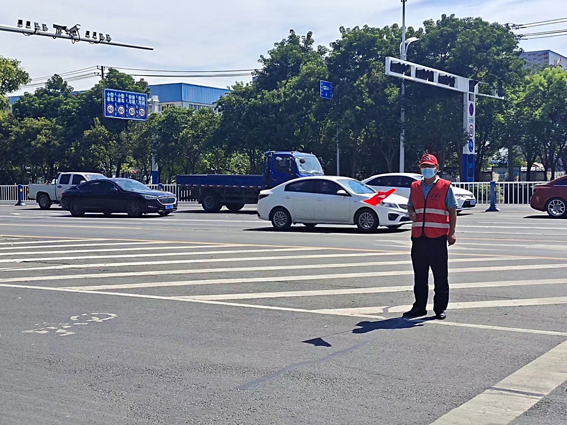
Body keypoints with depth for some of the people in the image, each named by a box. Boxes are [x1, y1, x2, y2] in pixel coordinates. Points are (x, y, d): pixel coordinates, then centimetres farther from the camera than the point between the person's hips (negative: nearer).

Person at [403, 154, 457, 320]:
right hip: (418, 236, 4)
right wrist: (411, 213, -1)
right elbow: (410, 205, 23)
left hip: (438, 237, -4)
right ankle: (419, 307, 19)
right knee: (419, 275, 10)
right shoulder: (415, 187, 13)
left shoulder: (445, 187, 0)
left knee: (440, 275, 3)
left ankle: (440, 308, 12)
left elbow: (452, 210, 0)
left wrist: (451, 232, -7)